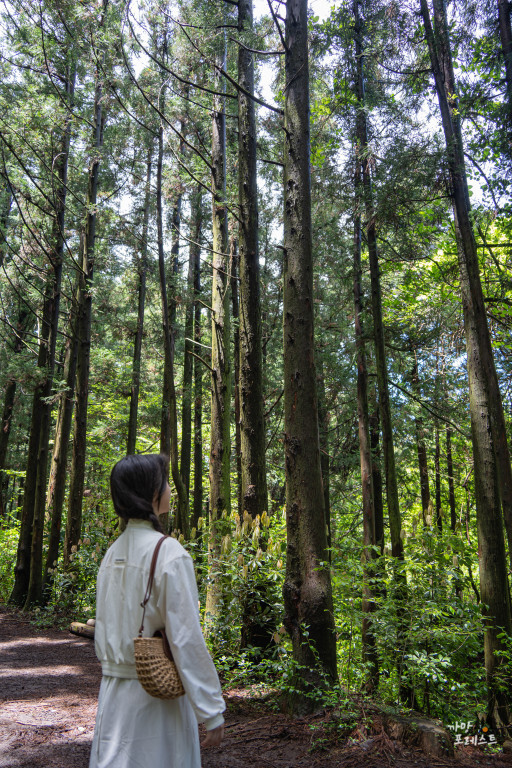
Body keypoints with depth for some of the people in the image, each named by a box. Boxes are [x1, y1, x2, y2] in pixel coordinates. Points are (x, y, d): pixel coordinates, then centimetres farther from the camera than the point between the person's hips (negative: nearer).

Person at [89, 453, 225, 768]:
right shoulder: (169, 553, -19)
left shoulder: (113, 553, 3)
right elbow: (186, 638, -19)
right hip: (156, 694, -6)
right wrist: (212, 711, -12)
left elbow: (103, 628, 11)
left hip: (114, 693, 7)